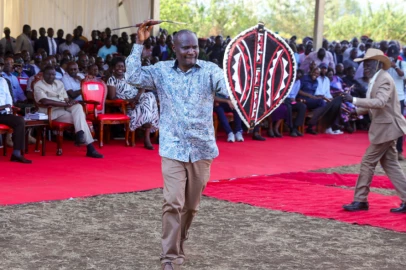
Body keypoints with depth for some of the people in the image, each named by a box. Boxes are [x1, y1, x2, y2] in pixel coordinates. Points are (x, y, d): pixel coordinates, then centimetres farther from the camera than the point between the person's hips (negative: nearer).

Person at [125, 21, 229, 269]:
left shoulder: (209, 70, -1)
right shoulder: (161, 71, 3)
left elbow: (231, 86, -15)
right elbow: (133, 76, -5)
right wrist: (139, 43, -8)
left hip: (201, 149, 1)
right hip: (173, 149, -1)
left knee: (191, 205, 12)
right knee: (173, 203, -11)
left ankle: (179, 246, 33)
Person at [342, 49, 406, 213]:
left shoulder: (384, 79, -17)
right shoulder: (375, 80, 12)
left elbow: (380, 102, -31)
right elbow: (372, 105, 16)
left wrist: (354, 100, -33)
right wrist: (356, 110, 0)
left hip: (386, 128, -10)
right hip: (386, 127, 10)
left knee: (367, 162, -3)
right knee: (390, 165, 11)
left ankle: (360, 200, 6)